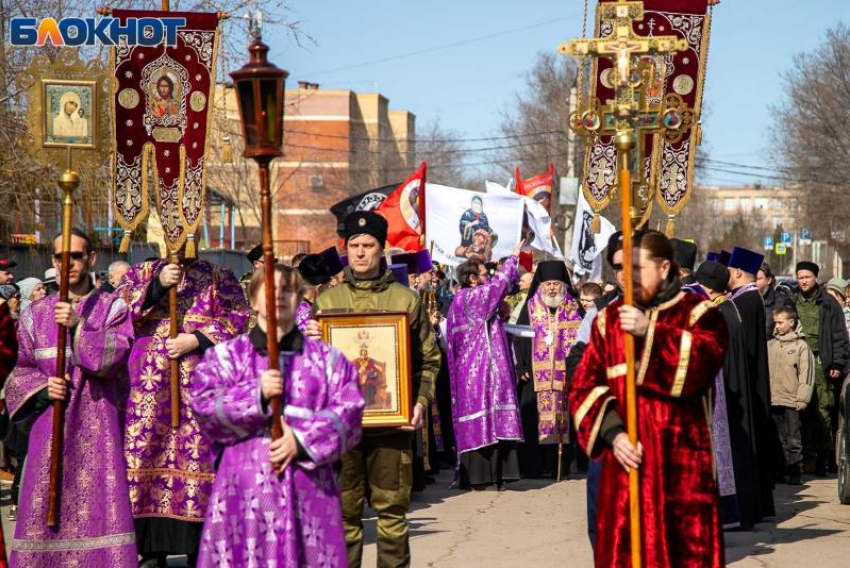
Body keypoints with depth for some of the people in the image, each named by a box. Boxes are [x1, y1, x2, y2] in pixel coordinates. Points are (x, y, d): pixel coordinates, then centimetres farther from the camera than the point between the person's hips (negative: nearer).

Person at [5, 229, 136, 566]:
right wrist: (41, 387, -6)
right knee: (44, 509, -2)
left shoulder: (113, 307, 6)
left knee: (98, 506, -9)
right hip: (50, 424, 2)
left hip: (97, 425, -2)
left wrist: (78, 326, -19)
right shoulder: (37, 314, 13)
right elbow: (21, 371, 13)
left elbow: (113, 357, -9)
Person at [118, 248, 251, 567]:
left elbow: (236, 318, 1)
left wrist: (196, 340, -11)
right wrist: (157, 285, -10)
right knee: (149, 451, -3)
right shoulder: (143, 273, 16)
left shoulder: (218, 277, 11)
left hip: (199, 383, -2)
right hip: (149, 383, 2)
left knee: (197, 451, -6)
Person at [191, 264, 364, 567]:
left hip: (308, 487, 1)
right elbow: (204, 406, -1)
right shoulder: (226, 355, 12)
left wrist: (302, 440, -11)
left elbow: (348, 412, 3)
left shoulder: (327, 358, 14)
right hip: (245, 487, -1)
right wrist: (256, 394, -14)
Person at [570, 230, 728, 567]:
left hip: (682, 464, -3)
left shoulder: (698, 313, 3)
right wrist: (612, 432, -11)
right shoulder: (609, 319, 11)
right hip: (625, 461, 3)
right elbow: (584, 386, 5)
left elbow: (704, 361, -18)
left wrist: (651, 333, -29)